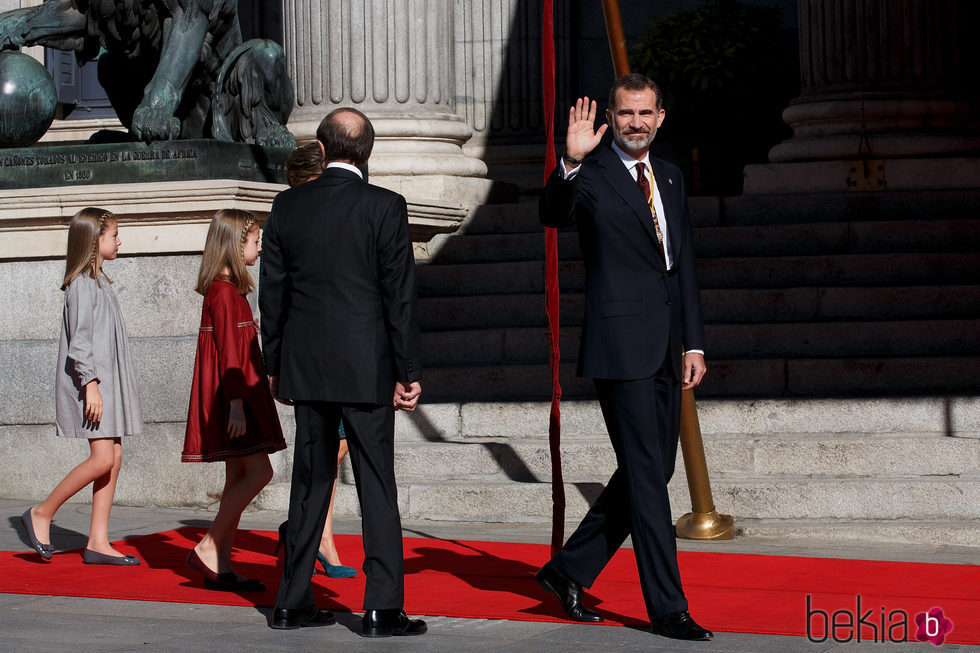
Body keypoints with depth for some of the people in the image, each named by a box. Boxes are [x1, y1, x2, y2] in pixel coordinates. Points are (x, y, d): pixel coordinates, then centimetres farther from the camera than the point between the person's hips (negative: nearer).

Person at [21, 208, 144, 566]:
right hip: (89, 381, -10)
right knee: (102, 459, -15)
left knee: (113, 460, 4)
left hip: (107, 381, 10)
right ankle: (42, 514, -2)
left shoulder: (100, 281, 19)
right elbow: (80, 338, -17)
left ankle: (98, 543, 4)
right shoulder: (82, 283, -11)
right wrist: (90, 383, -22)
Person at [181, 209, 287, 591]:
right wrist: (236, 402, -22)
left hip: (237, 397, 10)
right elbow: (228, 352, -18)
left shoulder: (228, 290, 18)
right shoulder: (225, 292, -13)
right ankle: (208, 549, -10)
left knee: (239, 477, 7)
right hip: (232, 398, -10)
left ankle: (221, 567, 6)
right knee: (258, 472, -13)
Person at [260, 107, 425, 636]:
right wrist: (407, 372, -2)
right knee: (376, 485, 0)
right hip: (366, 367, -4)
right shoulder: (385, 207, -7)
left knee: (310, 482, 13)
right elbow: (399, 295, -7)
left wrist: (275, 365, 16)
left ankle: (292, 602, 16)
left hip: (305, 367, 4)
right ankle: (382, 608, -3)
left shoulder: (287, 205, 4)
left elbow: (272, 291, 8)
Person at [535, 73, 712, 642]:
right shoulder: (592, 175, -5)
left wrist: (694, 344, 13)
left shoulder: (670, 179, 16)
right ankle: (668, 608, 0)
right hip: (622, 345, -7)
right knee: (647, 476, -6)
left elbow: (686, 266, 18)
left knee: (652, 470, 12)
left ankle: (569, 569, 25)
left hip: (666, 349, 8)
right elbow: (554, 214, -26)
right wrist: (570, 163, -42)